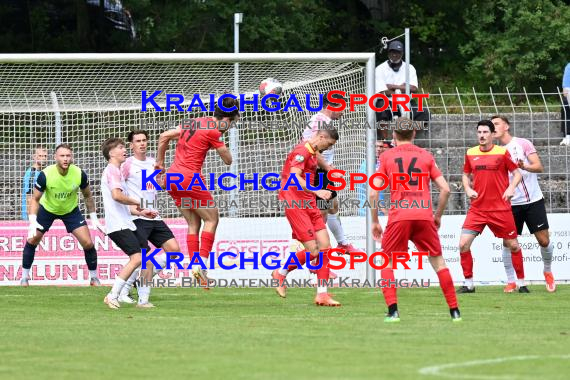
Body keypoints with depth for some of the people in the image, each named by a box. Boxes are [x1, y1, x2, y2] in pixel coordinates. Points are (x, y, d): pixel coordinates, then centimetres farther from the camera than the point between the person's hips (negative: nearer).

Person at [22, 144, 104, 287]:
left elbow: (87, 196, -4)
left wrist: (94, 218, -3)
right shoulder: (45, 175, -31)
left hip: (71, 210, 1)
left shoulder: (79, 174, -25)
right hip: (47, 209, -1)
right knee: (32, 240, -3)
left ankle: (94, 277, 10)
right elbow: (35, 199, -19)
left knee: (88, 243, -10)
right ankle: (25, 276, 16)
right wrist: (32, 222, -31)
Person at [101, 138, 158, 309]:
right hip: (118, 225, -10)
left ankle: (143, 299, 7)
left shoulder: (117, 171, 25)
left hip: (126, 224, 10)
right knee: (137, 257, -21)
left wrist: (141, 212, 18)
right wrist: (137, 202, -11)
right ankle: (113, 297, -17)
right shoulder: (112, 170, -7)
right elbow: (116, 195, -23)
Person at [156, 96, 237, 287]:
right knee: (212, 218, 3)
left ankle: (195, 266, 5)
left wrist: (160, 162, 25)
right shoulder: (212, 132, -8)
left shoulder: (194, 123, 15)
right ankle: (202, 264, -8)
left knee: (193, 223, 13)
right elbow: (228, 160, -1)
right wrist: (220, 143, 13)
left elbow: (164, 137, 18)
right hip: (190, 178, -8)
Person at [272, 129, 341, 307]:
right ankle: (281, 273, 11)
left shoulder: (312, 153, 18)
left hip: (309, 205, 10)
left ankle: (322, 295, 3)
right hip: (295, 204, -10)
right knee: (313, 251, -12)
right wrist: (317, 191, -34)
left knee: (325, 246, 1)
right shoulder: (302, 151, -13)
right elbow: (294, 177, -26)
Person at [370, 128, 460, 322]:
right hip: (424, 215, 1)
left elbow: (373, 192, 3)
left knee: (386, 263, 12)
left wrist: (375, 222, 12)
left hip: (398, 217, -1)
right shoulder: (426, 156, 14)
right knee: (438, 261, 13)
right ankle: (454, 311, 10)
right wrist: (438, 216, 19)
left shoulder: (386, 157, 10)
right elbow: (445, 189, 7)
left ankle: (393, 311, -4)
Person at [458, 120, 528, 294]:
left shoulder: (502, 152, -4)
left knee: (513, 245, 4)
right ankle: (468, 284, 5)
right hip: (477, 208, 2)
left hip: (500, 208, -2)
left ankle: (521, 283, 20)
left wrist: (511, 188, -15)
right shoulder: (471, 154, 6)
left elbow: (517, 173, 3)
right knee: (463, 244, -9)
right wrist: (468, 189, 1)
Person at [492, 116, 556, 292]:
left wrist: (524, 166, -31)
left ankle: (548, 271, 23)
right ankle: (511, 281, 5)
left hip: (534, 200, -3)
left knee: (544, 240, -3)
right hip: (511, 203, 3)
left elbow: (539, 167, -11)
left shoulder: (523, 144, -3)